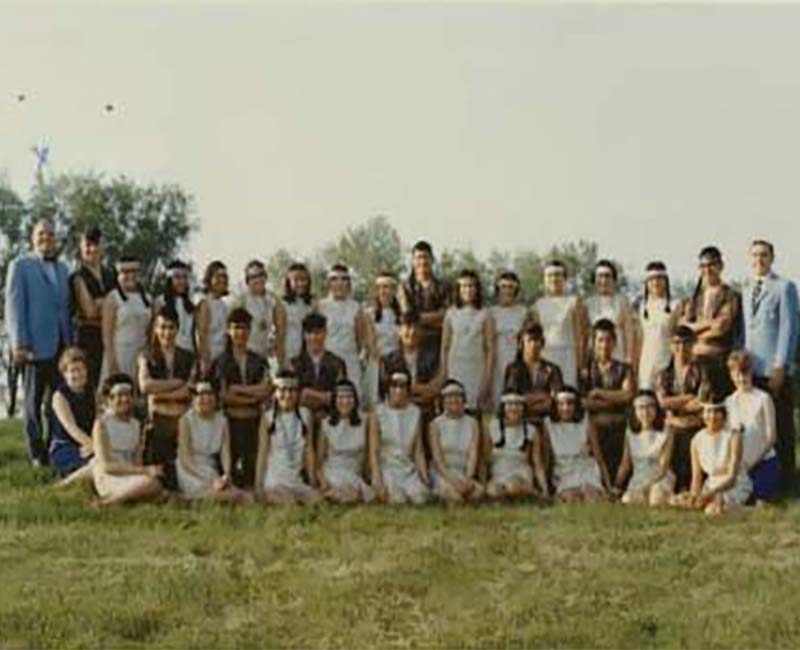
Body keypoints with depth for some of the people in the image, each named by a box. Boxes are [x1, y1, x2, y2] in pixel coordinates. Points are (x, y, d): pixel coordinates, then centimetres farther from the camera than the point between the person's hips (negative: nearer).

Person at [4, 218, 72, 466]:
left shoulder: (62, 268, 17)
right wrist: (19, 344, -12)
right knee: (34, 401, 3)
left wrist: (71, 341, 8)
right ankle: (37, 454, 9)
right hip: (35, 345, -4)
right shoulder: (20, 265, 0)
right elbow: (14, 306, -5)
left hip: (61, 345, 5)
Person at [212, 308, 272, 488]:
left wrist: (237, 389, -8)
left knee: (251, 462, -1)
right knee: (231, 462, -7)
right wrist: (251, 397, -7)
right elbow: (222, 394, -5)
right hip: (231, 419, -2)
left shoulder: (259, 362, 13)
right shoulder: (221, 362, 5)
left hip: (253, 421, 2)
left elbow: (266, 390, 0)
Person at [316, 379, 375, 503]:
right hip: (332, 475, -2)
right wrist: (322, 482, -11)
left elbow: (365, 455, 8)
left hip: (355, 477, 3)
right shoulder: (326, 424, 0)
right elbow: (319, 457, 3)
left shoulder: (363, 424, 4)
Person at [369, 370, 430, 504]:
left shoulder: (415, 413, 8)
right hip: (386, 467, -3)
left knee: (420, 497, -24)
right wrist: (377, 480, -16)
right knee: (398, 499, -29)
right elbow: (374, 451, -5)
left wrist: (425, 478, -5)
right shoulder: (378, 413, -1)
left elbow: (418, 451, 7)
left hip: (409, 469, 3)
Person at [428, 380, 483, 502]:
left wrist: (469, 477, -17)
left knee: (478, 491, -31)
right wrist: (450, 478, -20)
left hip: (465, 474, 2)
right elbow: (436, 456, -5)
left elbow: (473, 453, 0)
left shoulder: (472, 423, 11)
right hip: (442, 473, -2)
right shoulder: (436, 424, 3)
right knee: (453, 495, -35)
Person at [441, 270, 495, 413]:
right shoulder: (451, 314, 7)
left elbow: (490, 348, 1)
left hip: (477, 369, -1)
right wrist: (444, 374, 4)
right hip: (455, 369, 1)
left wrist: (488, 378, -5)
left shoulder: (485, 315, 3)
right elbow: (445, 347, 10)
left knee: (476, 410, -6)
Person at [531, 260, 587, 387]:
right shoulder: (538, 305, 12)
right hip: (544, 358, 2)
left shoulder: (574, 303, 3)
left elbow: (580, 338, 0)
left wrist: (580, 363, -6)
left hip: (567, 357, -2)